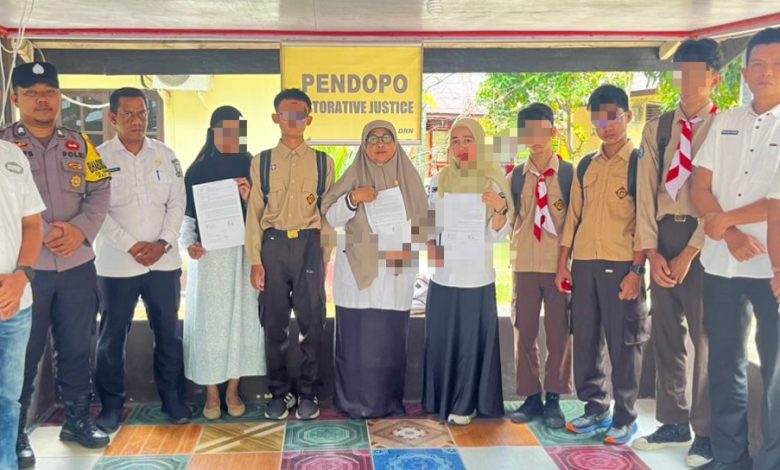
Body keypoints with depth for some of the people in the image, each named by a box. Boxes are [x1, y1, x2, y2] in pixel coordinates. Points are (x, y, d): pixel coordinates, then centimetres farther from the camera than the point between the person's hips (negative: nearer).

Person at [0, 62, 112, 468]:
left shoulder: (79, 144, 9)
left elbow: (100, 192, 6)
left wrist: (81, 229, -11)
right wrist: (42, 234, -19)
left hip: (78, 265, 4)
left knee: (77, 347, 14)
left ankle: (77, 419, 29)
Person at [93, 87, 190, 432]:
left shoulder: (165, 155, 7)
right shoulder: (99, 157, -1)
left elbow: (177, 203, 4)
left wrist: (162, 243, -9)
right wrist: (131, 246, -15)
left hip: (164, 261, 2)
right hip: (116, 263, -2)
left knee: (169, 333, 9)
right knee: (112, 336, 7)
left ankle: (172, 397, 22)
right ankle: (111, 403, 20)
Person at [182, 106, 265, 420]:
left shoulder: (251, 167, 4)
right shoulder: (198, 170, 3)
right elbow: (187, 215, 5)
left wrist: (249, 198, -15)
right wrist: (189, 244, -11)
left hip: (243, 252, 1)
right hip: (209, 254, 0)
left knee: (241, 318, 6)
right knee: (209, 320, 3)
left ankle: (233, 391, 19)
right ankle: (211, 394, 15)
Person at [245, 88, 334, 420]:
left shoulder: (323, 162, 7)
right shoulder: (262, 162, 7)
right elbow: (255, 212, 4)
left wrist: (325, 256, 1)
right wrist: (255, 260, -1)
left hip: (309, 245, 0)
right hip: (273, 244, 0)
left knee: (311, 322, 4)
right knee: (274, 323, 6)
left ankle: (308, 392, 18)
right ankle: (279, 392, 19)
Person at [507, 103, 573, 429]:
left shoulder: (569, 173, 0)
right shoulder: (515, 177, 7)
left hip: (560, 265, -2)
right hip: (524, 265, 2)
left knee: (559, 333, 2)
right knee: (524, 333, 6)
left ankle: (553, 400, 14)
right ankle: (531, 398, 17)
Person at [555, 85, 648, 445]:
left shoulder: (640, 162, -2)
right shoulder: (585, 166, 14)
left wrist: (636, 270, -14)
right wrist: (563, 263, 10)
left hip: (622, 265, -5)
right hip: (584, 263, 5)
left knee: (623, 342, 0)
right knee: (586, 339, 8)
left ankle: (625, 417, 11)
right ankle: (595, 409, 21)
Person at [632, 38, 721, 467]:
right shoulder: (657, 129, 11)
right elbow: (646, 192, 5)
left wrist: (689, 252, -13)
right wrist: (651, 249, -4)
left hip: (704, 239, -4)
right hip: (663, 237, 4)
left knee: (705, 335, 1)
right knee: (666, 333, 9)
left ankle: (706, 432, 13)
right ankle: (674, 422, 22)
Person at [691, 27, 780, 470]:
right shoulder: (724, 122, 10)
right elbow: (700, 189, 5)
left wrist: (726, 219, -7)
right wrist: (731, 235, -9)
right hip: (720, 263, 4)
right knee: (725, 364, 11)